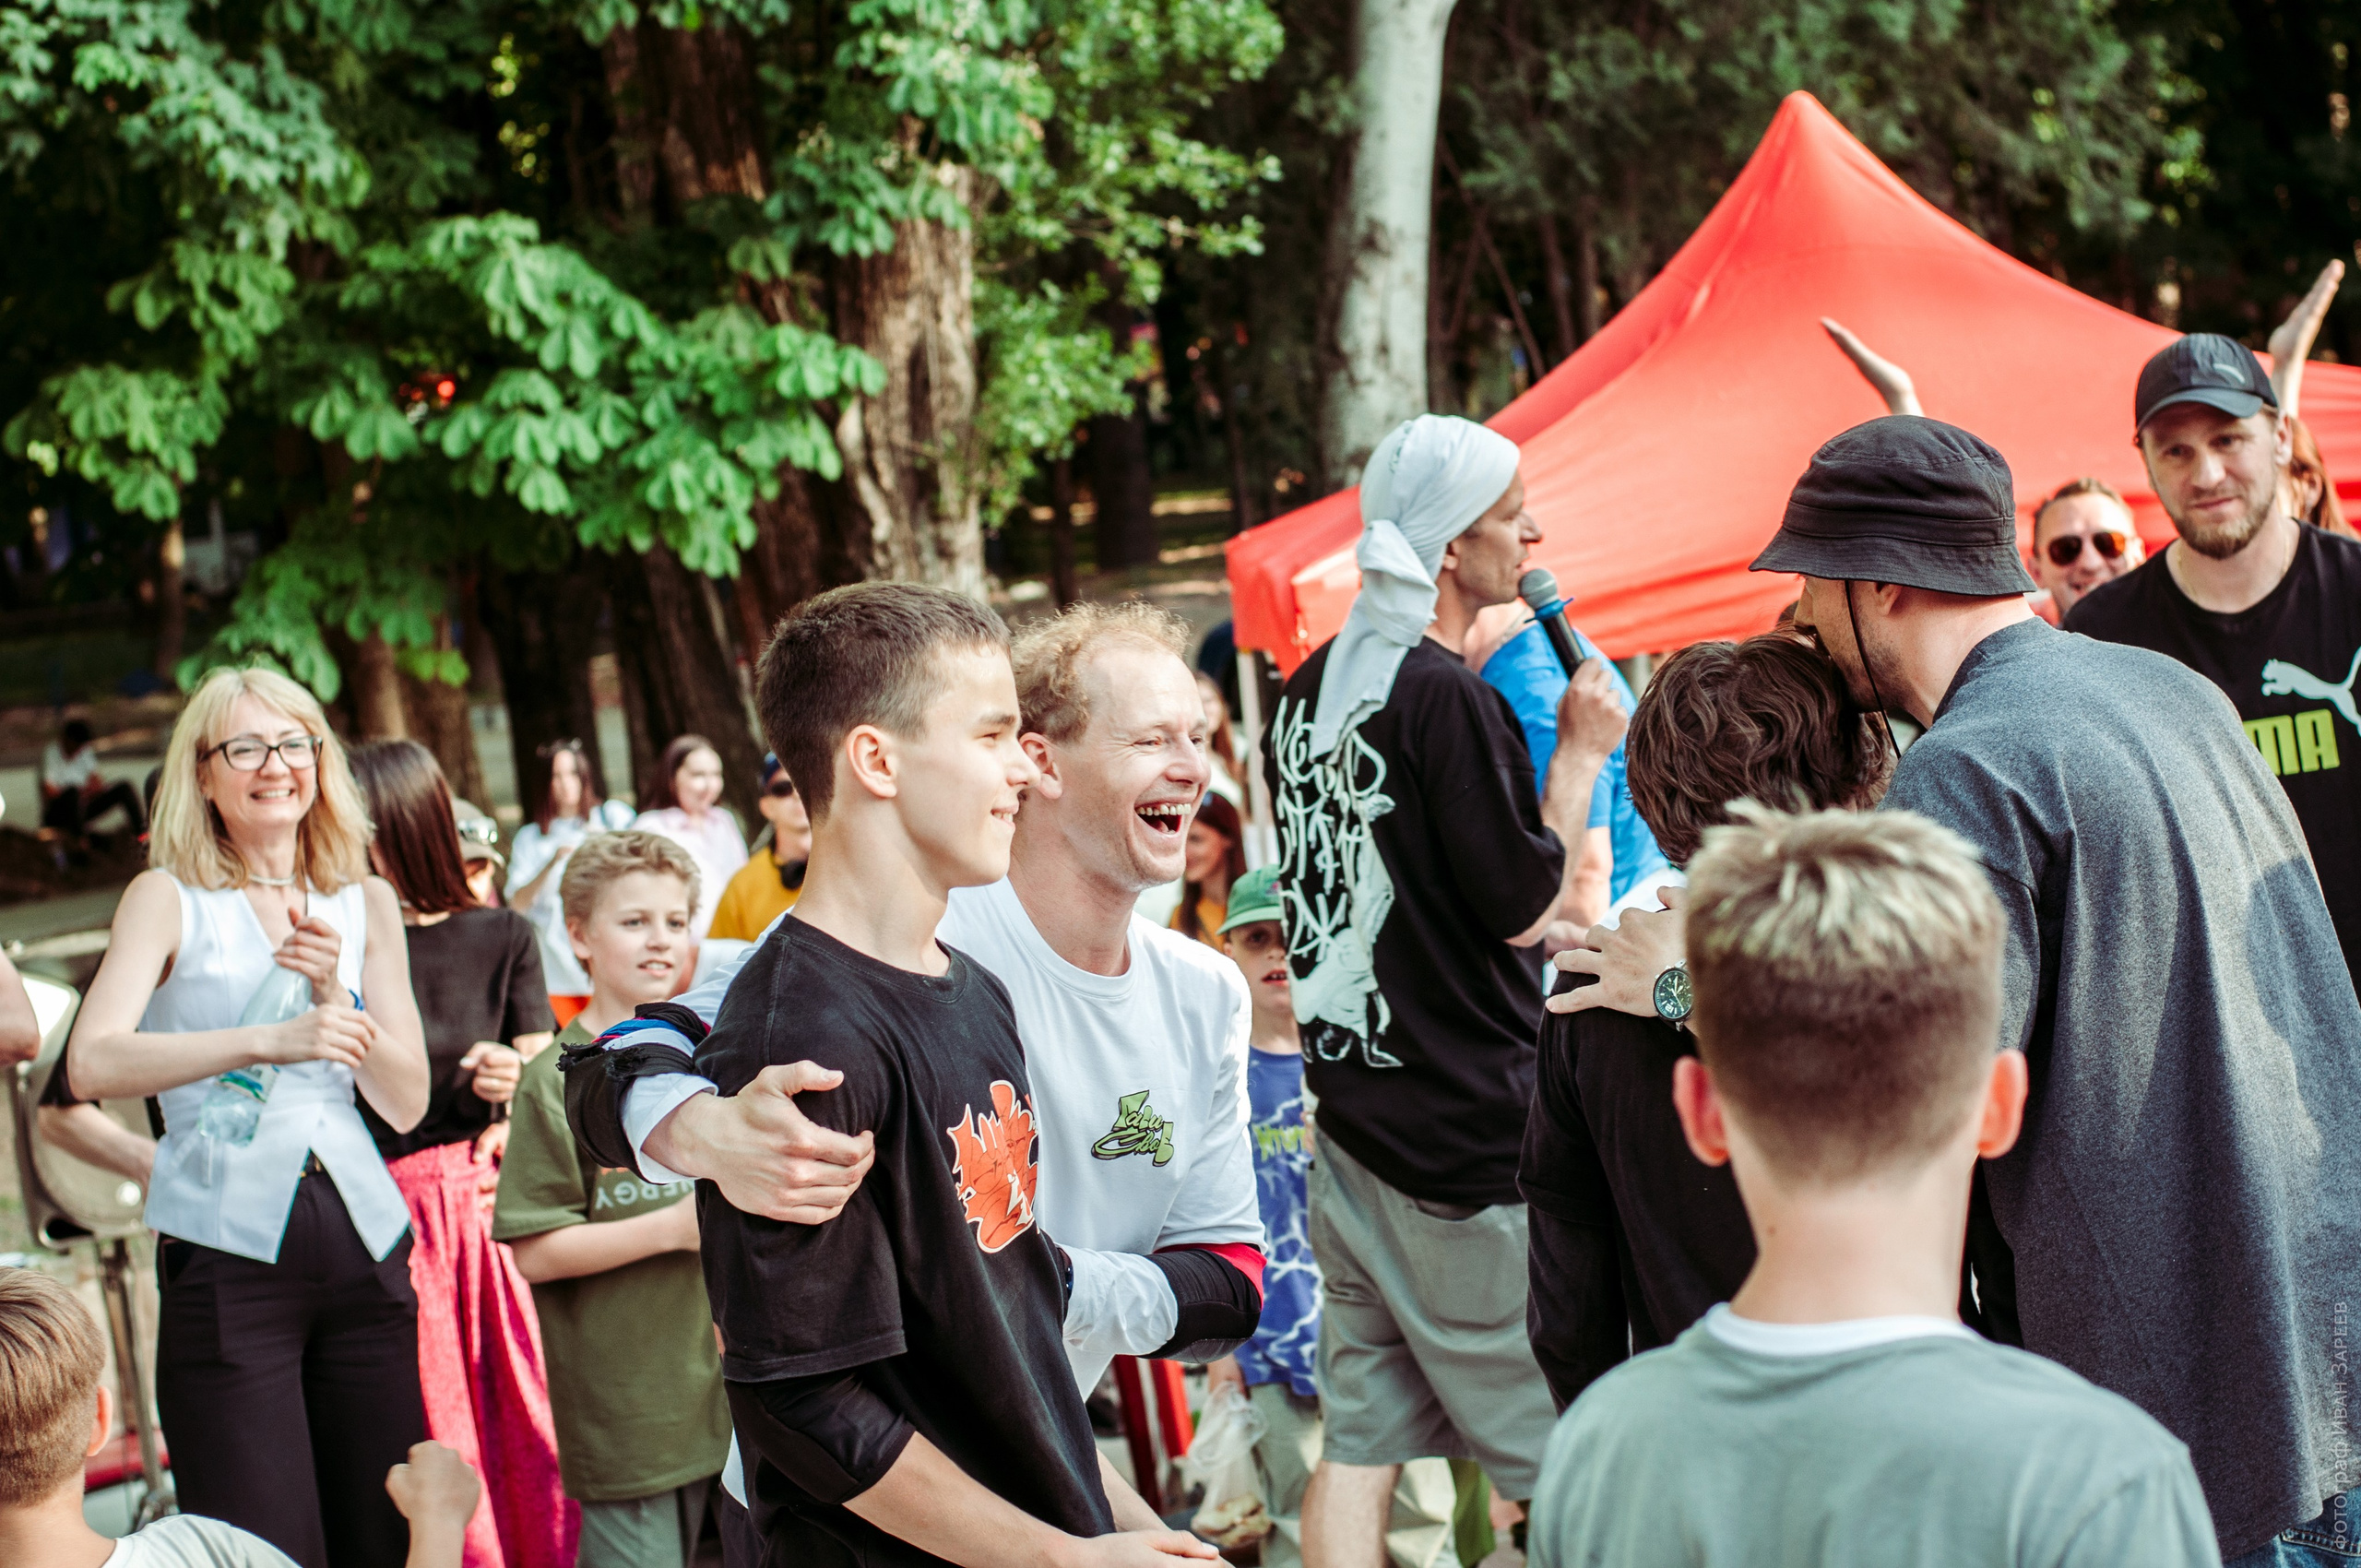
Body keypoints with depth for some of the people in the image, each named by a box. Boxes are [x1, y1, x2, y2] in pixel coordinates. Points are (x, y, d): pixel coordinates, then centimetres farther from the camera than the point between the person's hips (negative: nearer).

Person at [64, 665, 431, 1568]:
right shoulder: (169, 899, 2)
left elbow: (406, 1104, 9)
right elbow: (92, 1065, -15)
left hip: (362, 1234, 4)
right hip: (227, 1250, -4)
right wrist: (264, 1041, -27)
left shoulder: (366, 905, 14)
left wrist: (334, 994, -9)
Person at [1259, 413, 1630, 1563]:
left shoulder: (1307, 691, 10)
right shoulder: (1449, 699, -17)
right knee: (1559, 1464, 2)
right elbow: (1524, 907, -13)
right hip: (1469, 1142, -8)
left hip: (1347, 1114, 8)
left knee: (1358, 1444, 9)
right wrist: (1581, 752, -4)